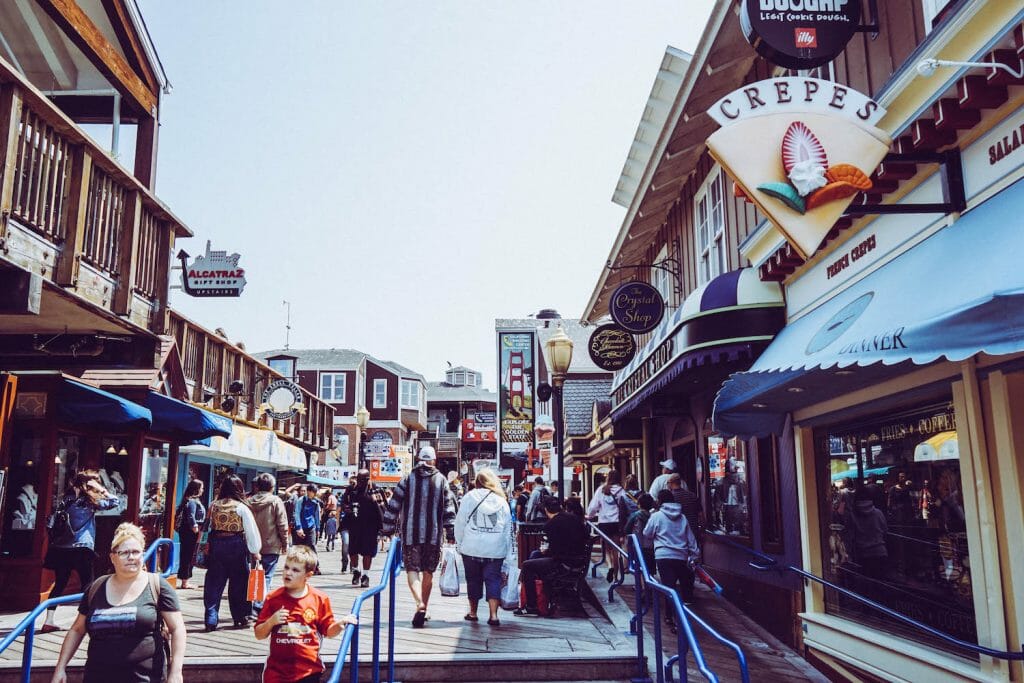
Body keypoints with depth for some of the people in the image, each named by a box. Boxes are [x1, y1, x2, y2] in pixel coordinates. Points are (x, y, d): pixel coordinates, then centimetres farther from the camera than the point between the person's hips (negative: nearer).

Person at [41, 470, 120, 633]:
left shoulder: (66, 499, 10)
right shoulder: (89, 501, -5)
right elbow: (116, 501, -7)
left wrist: (53, 542, 19)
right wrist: (101, 490, -1)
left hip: (61, 548, 6)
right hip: (81, 548, -6)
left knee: (60, 584, 11)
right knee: (87, 584, 4)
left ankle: (49, 621, 8)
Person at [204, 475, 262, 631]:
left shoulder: (214, 505, 3)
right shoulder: (241, 507, -9)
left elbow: (209, 526, 5)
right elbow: (252, 531, -7)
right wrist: (255, 552, 2)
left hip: (216, 543, 3)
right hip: (236, 545, -3)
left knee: (214, 583, 7)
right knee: (238, 582, 10)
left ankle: (211, 619, 5)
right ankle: (240, 617, 19)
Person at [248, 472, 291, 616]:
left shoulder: (250, 502, 3)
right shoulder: (276, 501, -9)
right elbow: (282, 525, -9)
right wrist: (285, 544, 1)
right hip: (271, 546, -4)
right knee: (266, 577, 1)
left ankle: (252, 606, 18)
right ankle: (259, 606, -5)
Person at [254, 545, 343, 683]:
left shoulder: (319, 599, -4)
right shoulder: (273, 599, -2)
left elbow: (328, 631, 4)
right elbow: (259, 635, 3)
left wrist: (340, 625, -17)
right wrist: (271, 621, -16)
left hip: (309, 671, 0)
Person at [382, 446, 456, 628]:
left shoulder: (407, 479, 2)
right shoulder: (441, 480, 3)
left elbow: (394, 506, 2)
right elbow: (449, 509, 3)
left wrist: (388, 529, 10)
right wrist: (451, 533, 8)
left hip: (410, 533, -1)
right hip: (433, 535, 1)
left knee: (412, 569, 0)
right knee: (428, 572, 12)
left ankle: (420, 604, -22)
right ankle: (423, 609, 19)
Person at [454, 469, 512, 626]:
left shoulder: (469, 497, 2)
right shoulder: (501, 500, 8)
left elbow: (460, 522, 1)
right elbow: (508, 527, 8)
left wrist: (460, 543, 9)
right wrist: (506, 551, 11)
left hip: (471, 547, -1)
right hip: (496, 548, 1)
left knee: (473, 578, 13)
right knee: (493, 579, 4)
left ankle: (473, 612, 23)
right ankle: (493, 614, -5)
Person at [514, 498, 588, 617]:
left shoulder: (551, 525, -14)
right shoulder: (574, 518, 7)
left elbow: (554, 550, -14)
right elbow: (587, 537, 15)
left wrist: (545, 552, 7)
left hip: (565, 563, -8)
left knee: (527, 566, 3)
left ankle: (531, 607, 1)